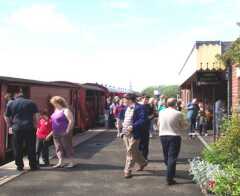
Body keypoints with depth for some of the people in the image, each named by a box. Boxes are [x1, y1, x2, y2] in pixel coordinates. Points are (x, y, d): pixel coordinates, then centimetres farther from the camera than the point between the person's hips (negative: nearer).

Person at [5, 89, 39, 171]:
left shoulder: (10, 104, 7)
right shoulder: (30, 103, 5)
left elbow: (7, 118, 12)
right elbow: (36, 116, 2)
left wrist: (10, 127, 23)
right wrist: (35, 125, 12)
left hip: (16, 128, 1)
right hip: (29, 128, 0)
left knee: (18, 148, 10)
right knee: (31, 148, 5)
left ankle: (19, 166, 14)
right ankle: (33, 165, 9)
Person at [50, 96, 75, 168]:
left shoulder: (66, 110, -11)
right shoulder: (56, 110, 15)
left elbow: (71, 121, -17)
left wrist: (67, 131, -18)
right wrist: (53, 131, 15)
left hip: (64, 133, -8)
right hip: (56, 134, 8)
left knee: (67, 147, -2)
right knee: (58, 147, 7)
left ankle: (72, 162, 7)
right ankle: (60, 163, 13)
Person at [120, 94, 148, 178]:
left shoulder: (139, 108, -12)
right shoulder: (127, 108, 14)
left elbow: (142, 120, -19)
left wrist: (133, 126, -26)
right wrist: (123, 125, 13)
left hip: (133, 133, -8)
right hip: (125, 133, 8)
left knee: (130, 152, -2)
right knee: (134, 151, 18)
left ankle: (127, 171, 6)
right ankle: (143, 163, 39)